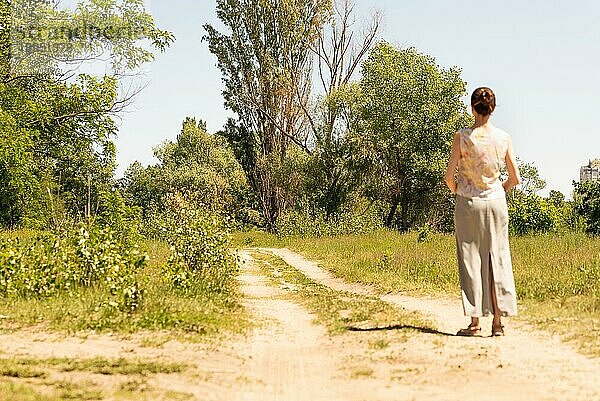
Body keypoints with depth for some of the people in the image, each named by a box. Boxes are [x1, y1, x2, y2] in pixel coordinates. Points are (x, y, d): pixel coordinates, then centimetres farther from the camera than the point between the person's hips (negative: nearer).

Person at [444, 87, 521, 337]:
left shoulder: (462, 137, -8)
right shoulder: (503, 138, -1)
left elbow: (449, 176, -8)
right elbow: (515, 178, 1)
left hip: (468, 203, -2)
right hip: (496, 202, 2)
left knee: (471, 259, 4)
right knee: (497, 259, 7)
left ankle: (475, 322, 4)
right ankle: (498, 322, 7)